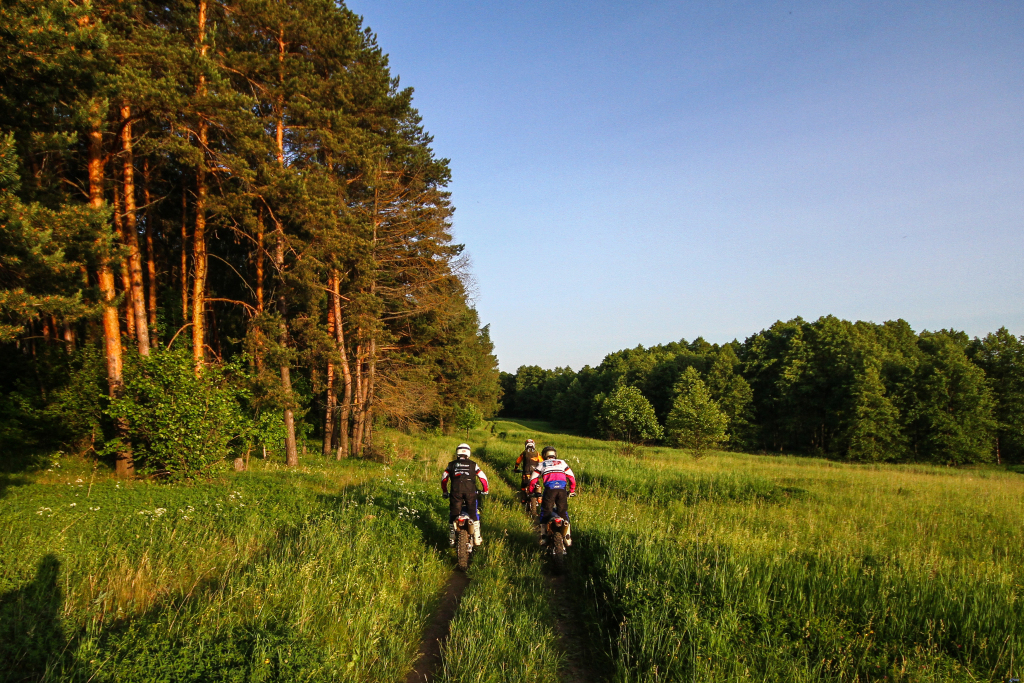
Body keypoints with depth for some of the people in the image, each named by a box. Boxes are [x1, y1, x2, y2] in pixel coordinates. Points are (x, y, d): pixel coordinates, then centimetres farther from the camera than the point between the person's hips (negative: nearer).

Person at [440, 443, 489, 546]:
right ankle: (477, 538, 11)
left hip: (456, 492, 0)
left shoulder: (452, 464, 18)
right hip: (470, 491, 0)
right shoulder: (473, 464, 16)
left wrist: (444, 491, 29)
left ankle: (451, 538, 15)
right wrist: (485, 490, 26)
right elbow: (483, 477, 12)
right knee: (474, 514, 12)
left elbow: (444, 478, 17)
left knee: (453, 514, 12)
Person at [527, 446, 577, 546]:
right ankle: (567, 537, 10)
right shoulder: (562, 462, 26)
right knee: (563, 512, 13)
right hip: (562, 489, 2)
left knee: (545, 512, 10)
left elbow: (533, 480, 17)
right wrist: (572, 490, 31)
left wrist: (530, 491, 31)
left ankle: (543, 536, 5)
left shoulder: (542, 464, 22)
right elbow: (572, 477, 20)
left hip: (549, 489, -1)